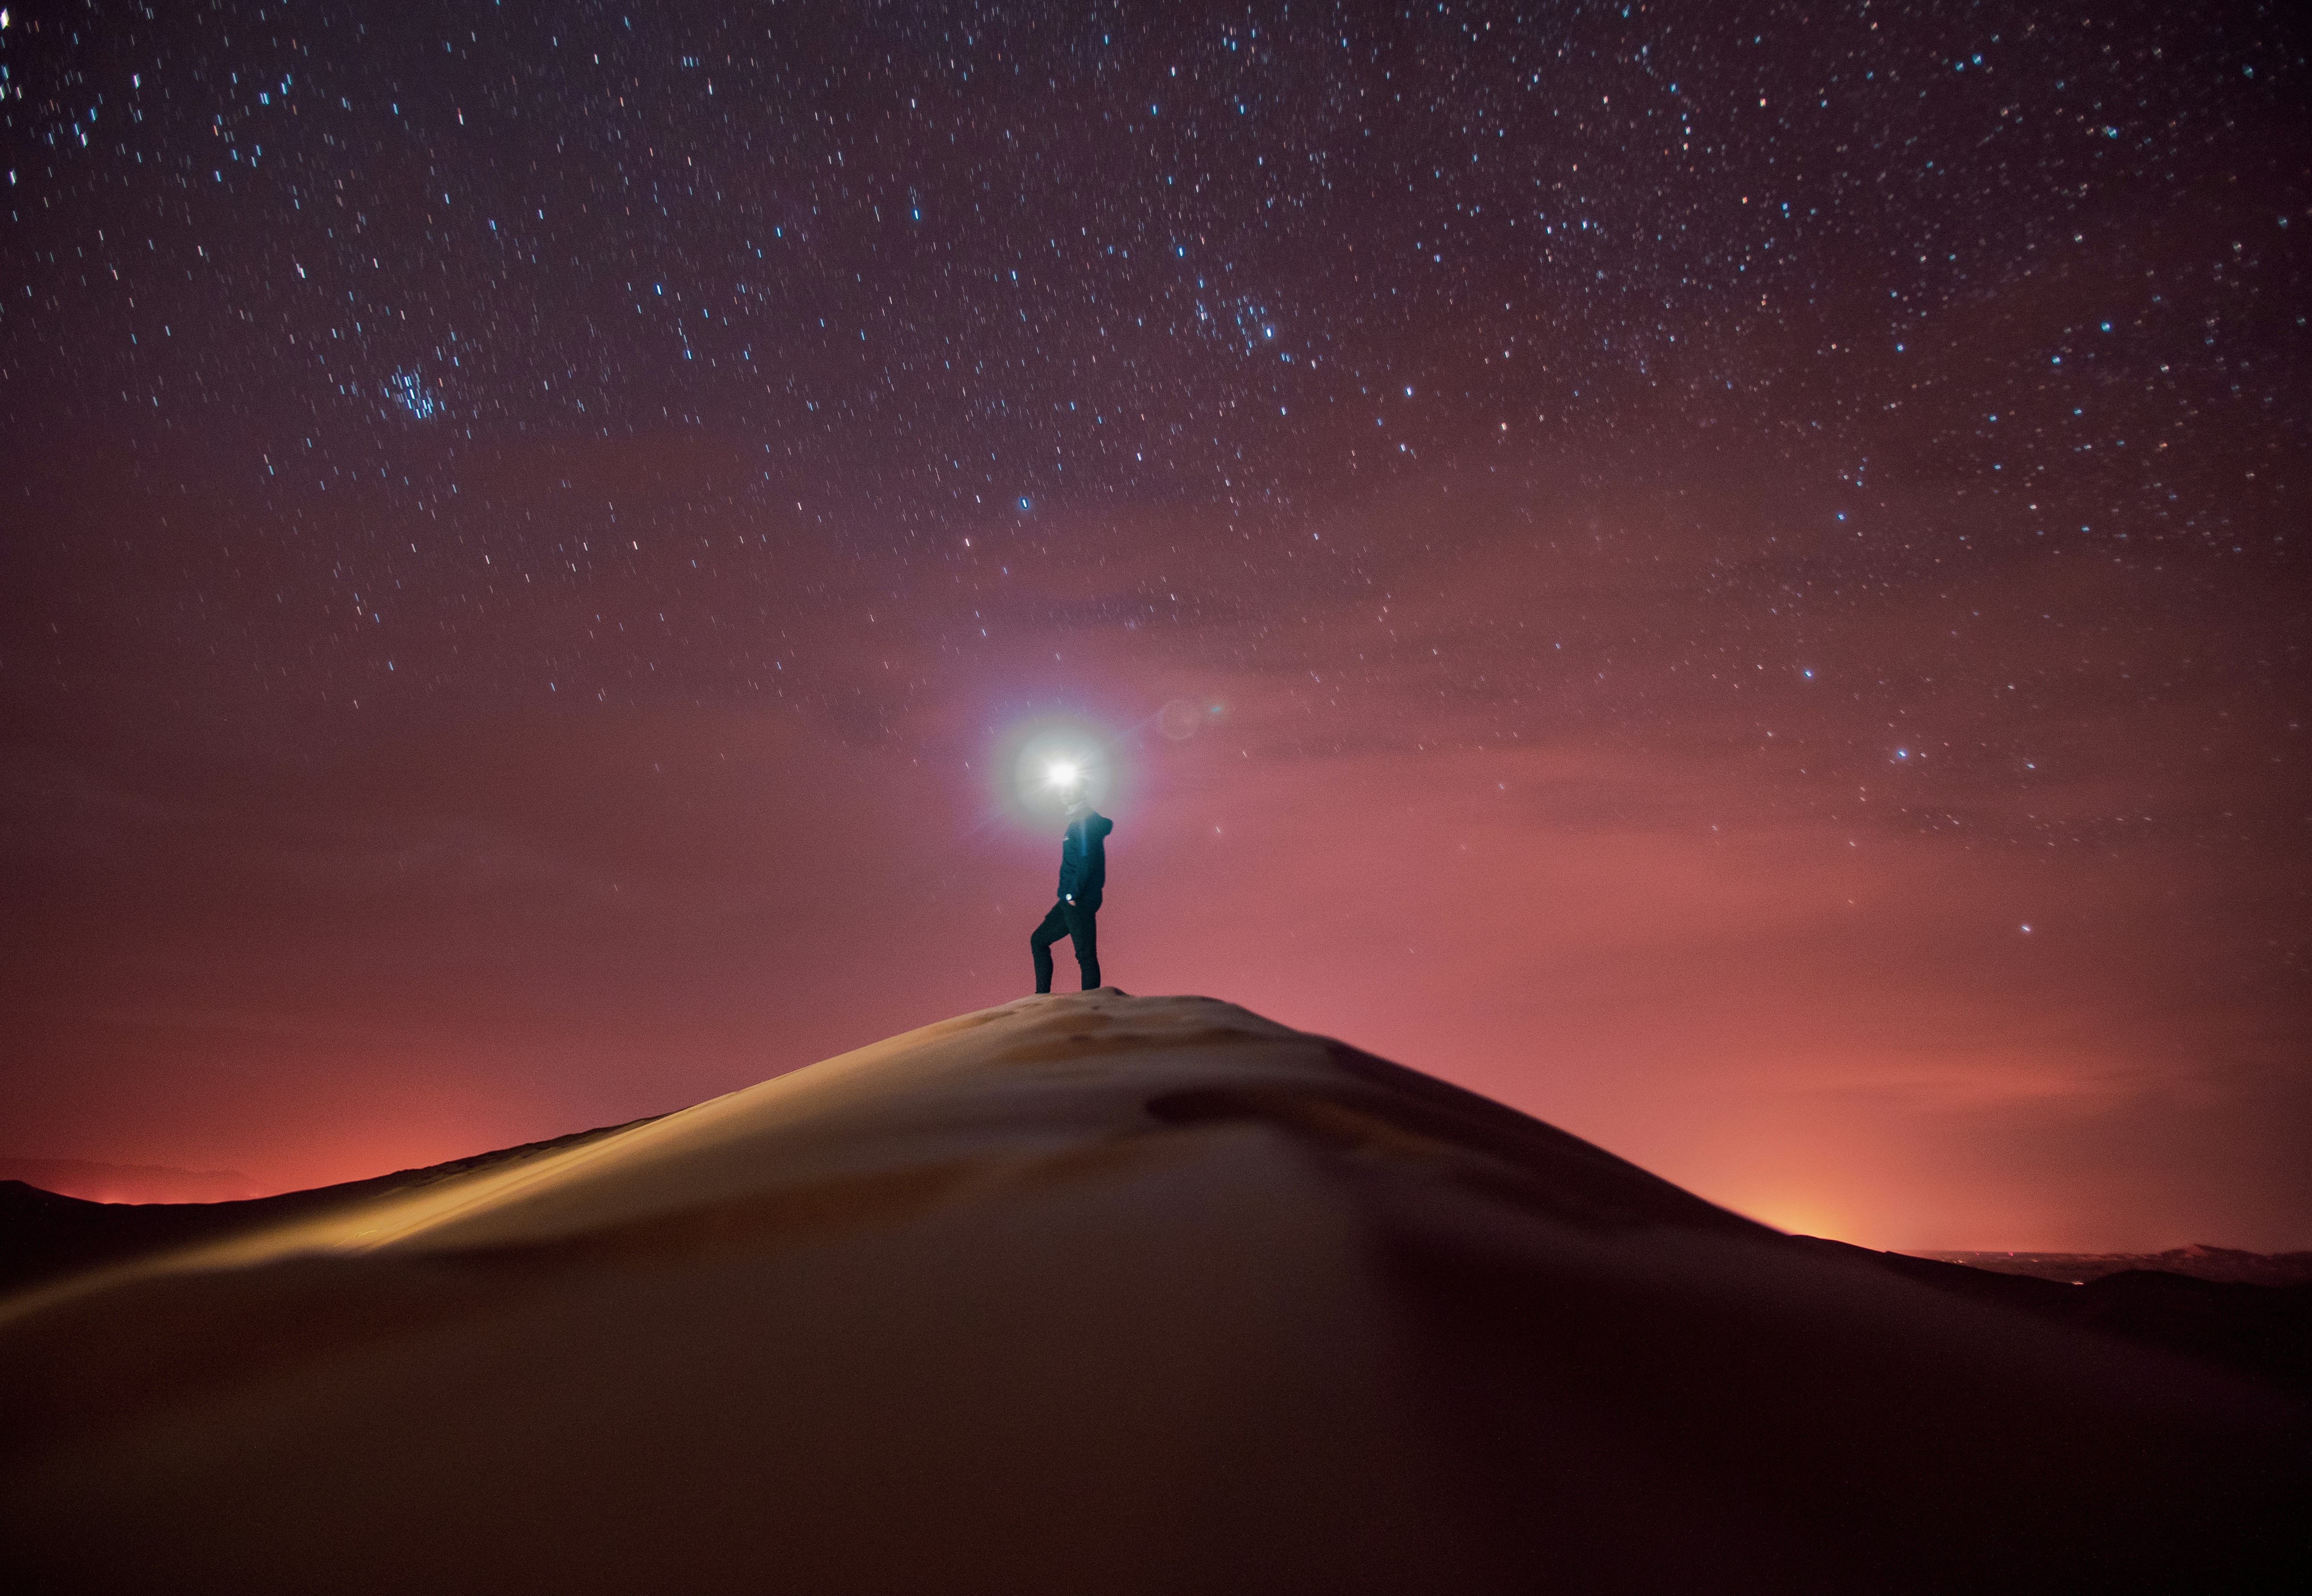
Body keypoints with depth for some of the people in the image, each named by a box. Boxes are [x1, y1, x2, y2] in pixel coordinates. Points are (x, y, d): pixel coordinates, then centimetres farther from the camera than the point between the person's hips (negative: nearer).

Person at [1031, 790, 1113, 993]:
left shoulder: (1085, 822, -12)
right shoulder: (1078, 822, 19)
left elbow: (1087, 861, -22)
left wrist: (1073, 894, -20)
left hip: (1079, 901, -11)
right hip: (1072, 901, 11)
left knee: (1086, 954, -9)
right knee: (1039, 940, 16)